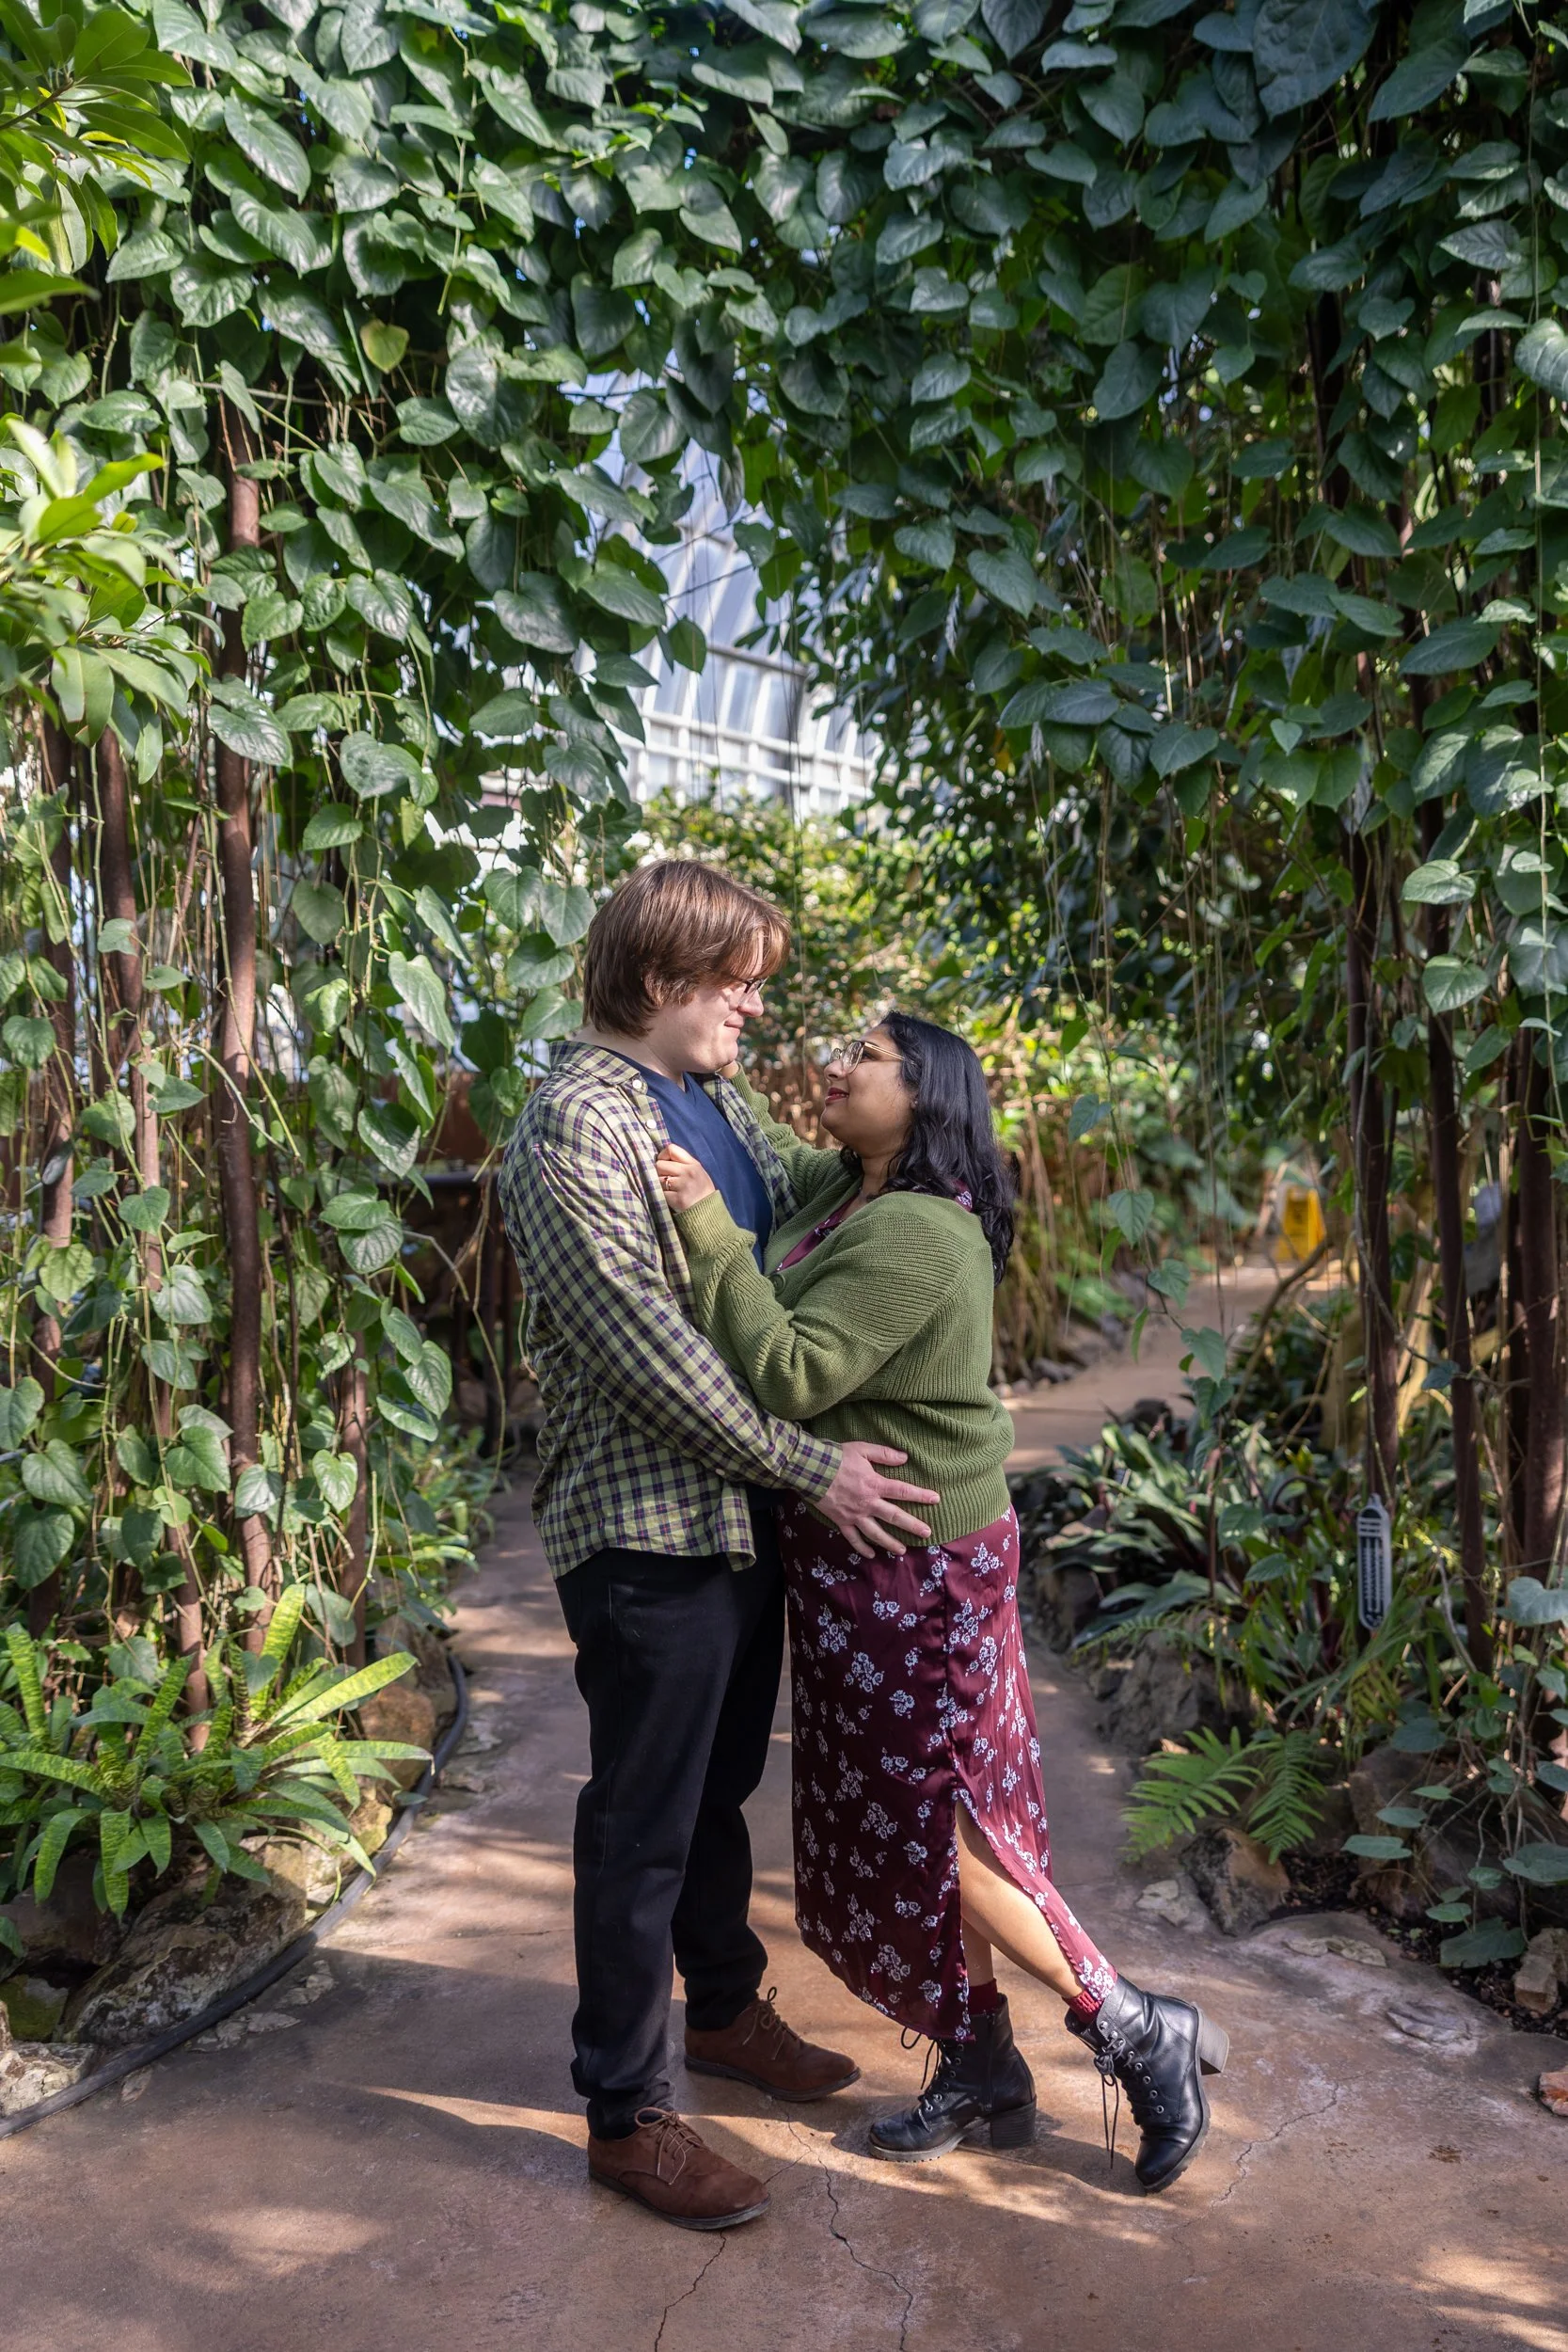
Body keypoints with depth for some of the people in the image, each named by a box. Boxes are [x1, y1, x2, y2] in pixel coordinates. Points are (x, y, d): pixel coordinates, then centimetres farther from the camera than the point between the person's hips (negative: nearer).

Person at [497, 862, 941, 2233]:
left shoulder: (717, 1103, 11)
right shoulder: (578, 1121, -17)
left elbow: (794, 1222, 23)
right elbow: (644, 1348, -22)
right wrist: (812, 1465, -19)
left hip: (743, 1512, 9)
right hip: (647, 1525, -8)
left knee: (721, 1785, 23)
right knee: (644, 1824, 4)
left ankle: (725, 2009, 43)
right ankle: (626, 2111, 20)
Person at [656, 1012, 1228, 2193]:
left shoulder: (916, 1234, -22)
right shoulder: (838, 1190, 7)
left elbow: (792, 1376, -29)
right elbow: (767, 1148, 28)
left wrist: (710, 1229, -30)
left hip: (915, 1567, -10)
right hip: (854, 1562, 10)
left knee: (932, 1825, 0)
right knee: (900, 1818, 16)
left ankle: (1142, 2030, 17)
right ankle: (982, 2069, 31)